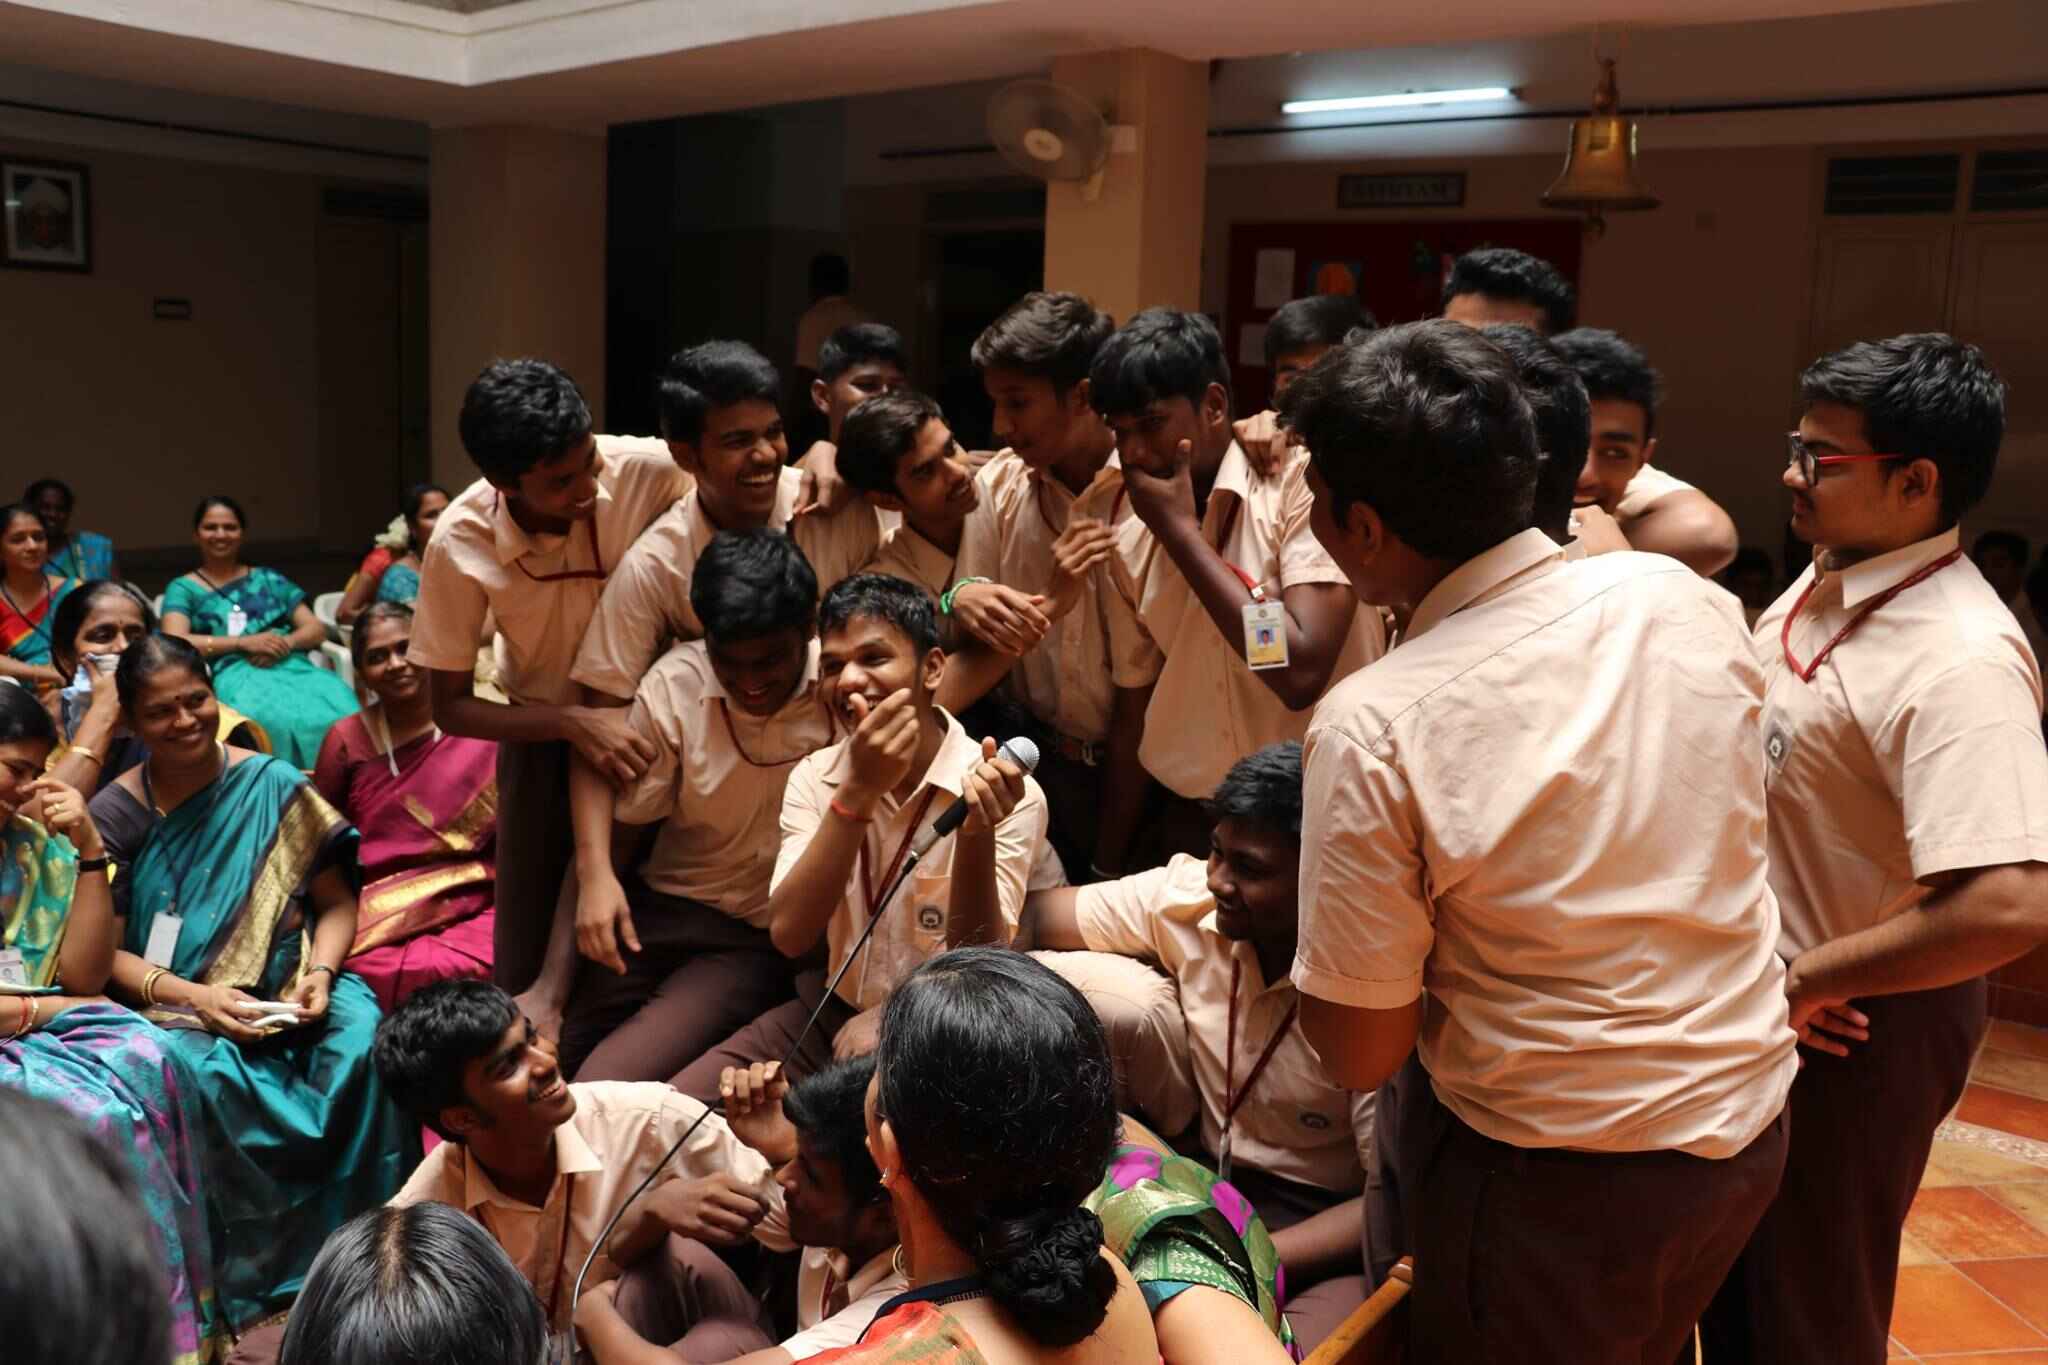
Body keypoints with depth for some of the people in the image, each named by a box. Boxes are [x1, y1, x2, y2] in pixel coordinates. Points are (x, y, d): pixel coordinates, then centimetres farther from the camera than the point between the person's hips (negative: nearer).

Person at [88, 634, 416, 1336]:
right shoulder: (115, 815, 0)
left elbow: (336, 902, 5)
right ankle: (256, 1277, -13)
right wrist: (193, 995, -16)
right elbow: (105, 953, 0)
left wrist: (319, 975, -14)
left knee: (362, 1043, -29)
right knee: (207, 1078, -33)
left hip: (286, 990, 1)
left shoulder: (274, 786, 1)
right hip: (176, 1006, -1)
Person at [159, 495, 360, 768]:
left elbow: (317, 630, 18)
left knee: (344, 717, -34)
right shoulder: (184, 588, 18)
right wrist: (244, 643, -10)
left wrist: (285, 643, -4)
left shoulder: (269, 579, 27)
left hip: (292, 665, 3)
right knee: (282, 720, -40)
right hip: (237, 673, -2)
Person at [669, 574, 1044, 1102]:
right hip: (829, 1012, 5)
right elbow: (789, 935, -16)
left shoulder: (1007, 796, -15)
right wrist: (857, 791, -27)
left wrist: (976, 833, -37)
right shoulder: (815, 777, -1)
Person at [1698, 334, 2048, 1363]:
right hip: (1758, 1007, 8)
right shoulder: (1822, 583, 0)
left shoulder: (1957, 660, -29)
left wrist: (1809, 978, -25)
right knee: (1731, 1282, 26)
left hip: (1850, 1028, -8)